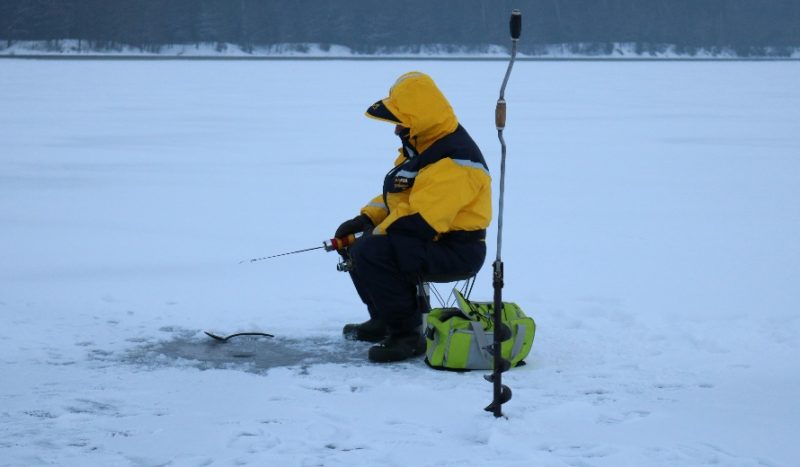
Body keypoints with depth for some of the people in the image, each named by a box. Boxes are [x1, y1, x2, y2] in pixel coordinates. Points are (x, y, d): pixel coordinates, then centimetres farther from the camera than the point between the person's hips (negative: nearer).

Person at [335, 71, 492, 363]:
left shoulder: (453, 161, -24)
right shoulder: (419, 146, 12)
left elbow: (419, 220, -28)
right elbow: (396, 195, 21)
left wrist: (373, 235, -17)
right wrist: (366, 219, 4)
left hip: (456, 251, -11)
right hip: (428, 241, 11)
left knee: (371, 252, -29)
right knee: (353, 244, 14)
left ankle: (408, 335, -19)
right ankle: (384, 319, 25)